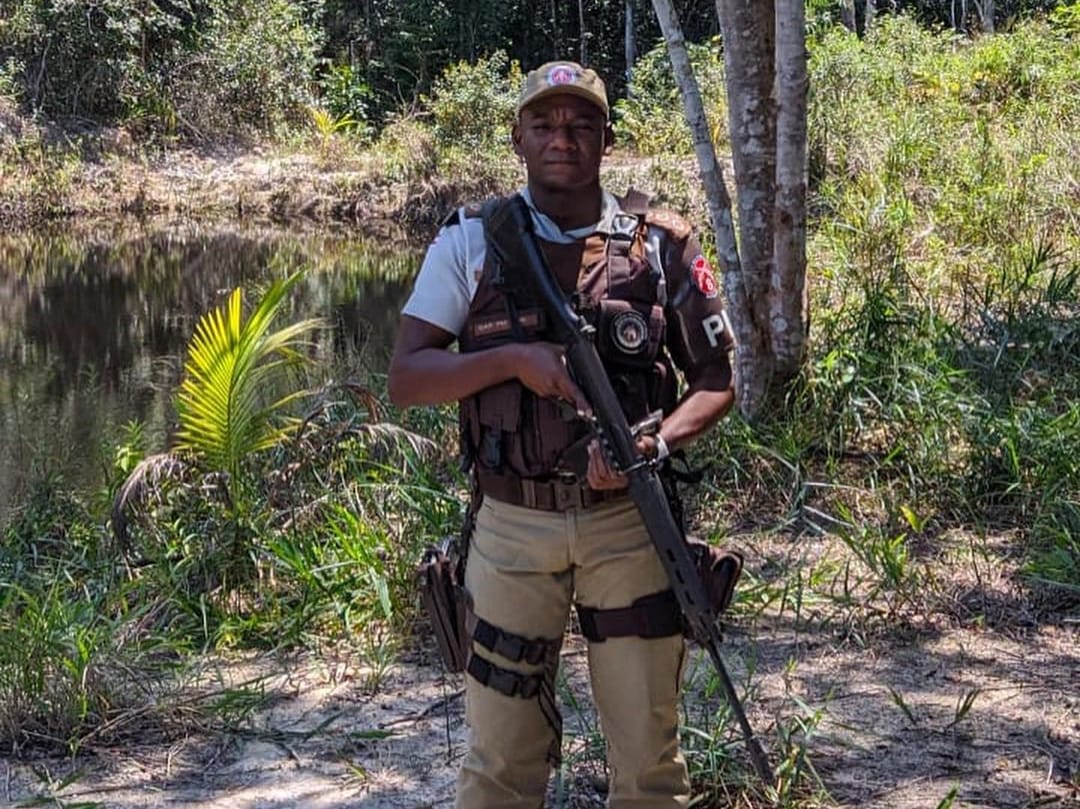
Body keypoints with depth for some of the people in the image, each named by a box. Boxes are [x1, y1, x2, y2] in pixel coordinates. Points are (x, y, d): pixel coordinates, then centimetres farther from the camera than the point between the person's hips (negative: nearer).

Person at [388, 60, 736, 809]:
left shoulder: (663, 244, 1)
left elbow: (717, 379, 5)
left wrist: (654, 444, -15)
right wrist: (512, 359, -20)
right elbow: (405, 378, -4)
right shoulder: (472, 241, 0)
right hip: (513, 529, 0)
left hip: (629, 523, 0)